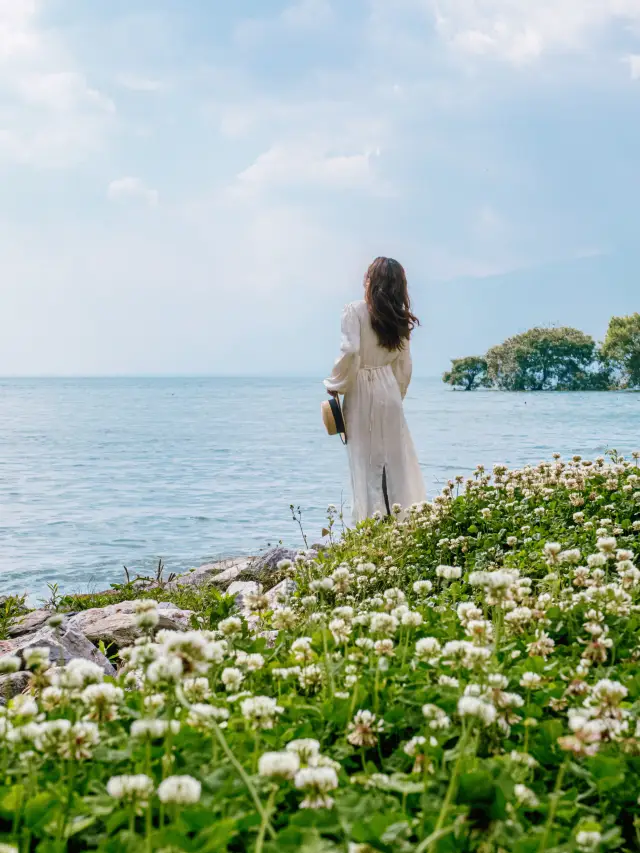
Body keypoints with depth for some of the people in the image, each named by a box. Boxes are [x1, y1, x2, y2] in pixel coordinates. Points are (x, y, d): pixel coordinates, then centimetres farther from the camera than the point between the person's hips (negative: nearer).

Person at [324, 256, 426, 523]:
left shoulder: (356, 311, -10)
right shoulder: (400, 319, 7)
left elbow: (350, 351, -22)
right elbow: (404, 366, 11)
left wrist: (336, 385, -9)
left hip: (361, 391, -5)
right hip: (389, 390, 5)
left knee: (367, 461, -1)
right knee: (396, 460, 8)